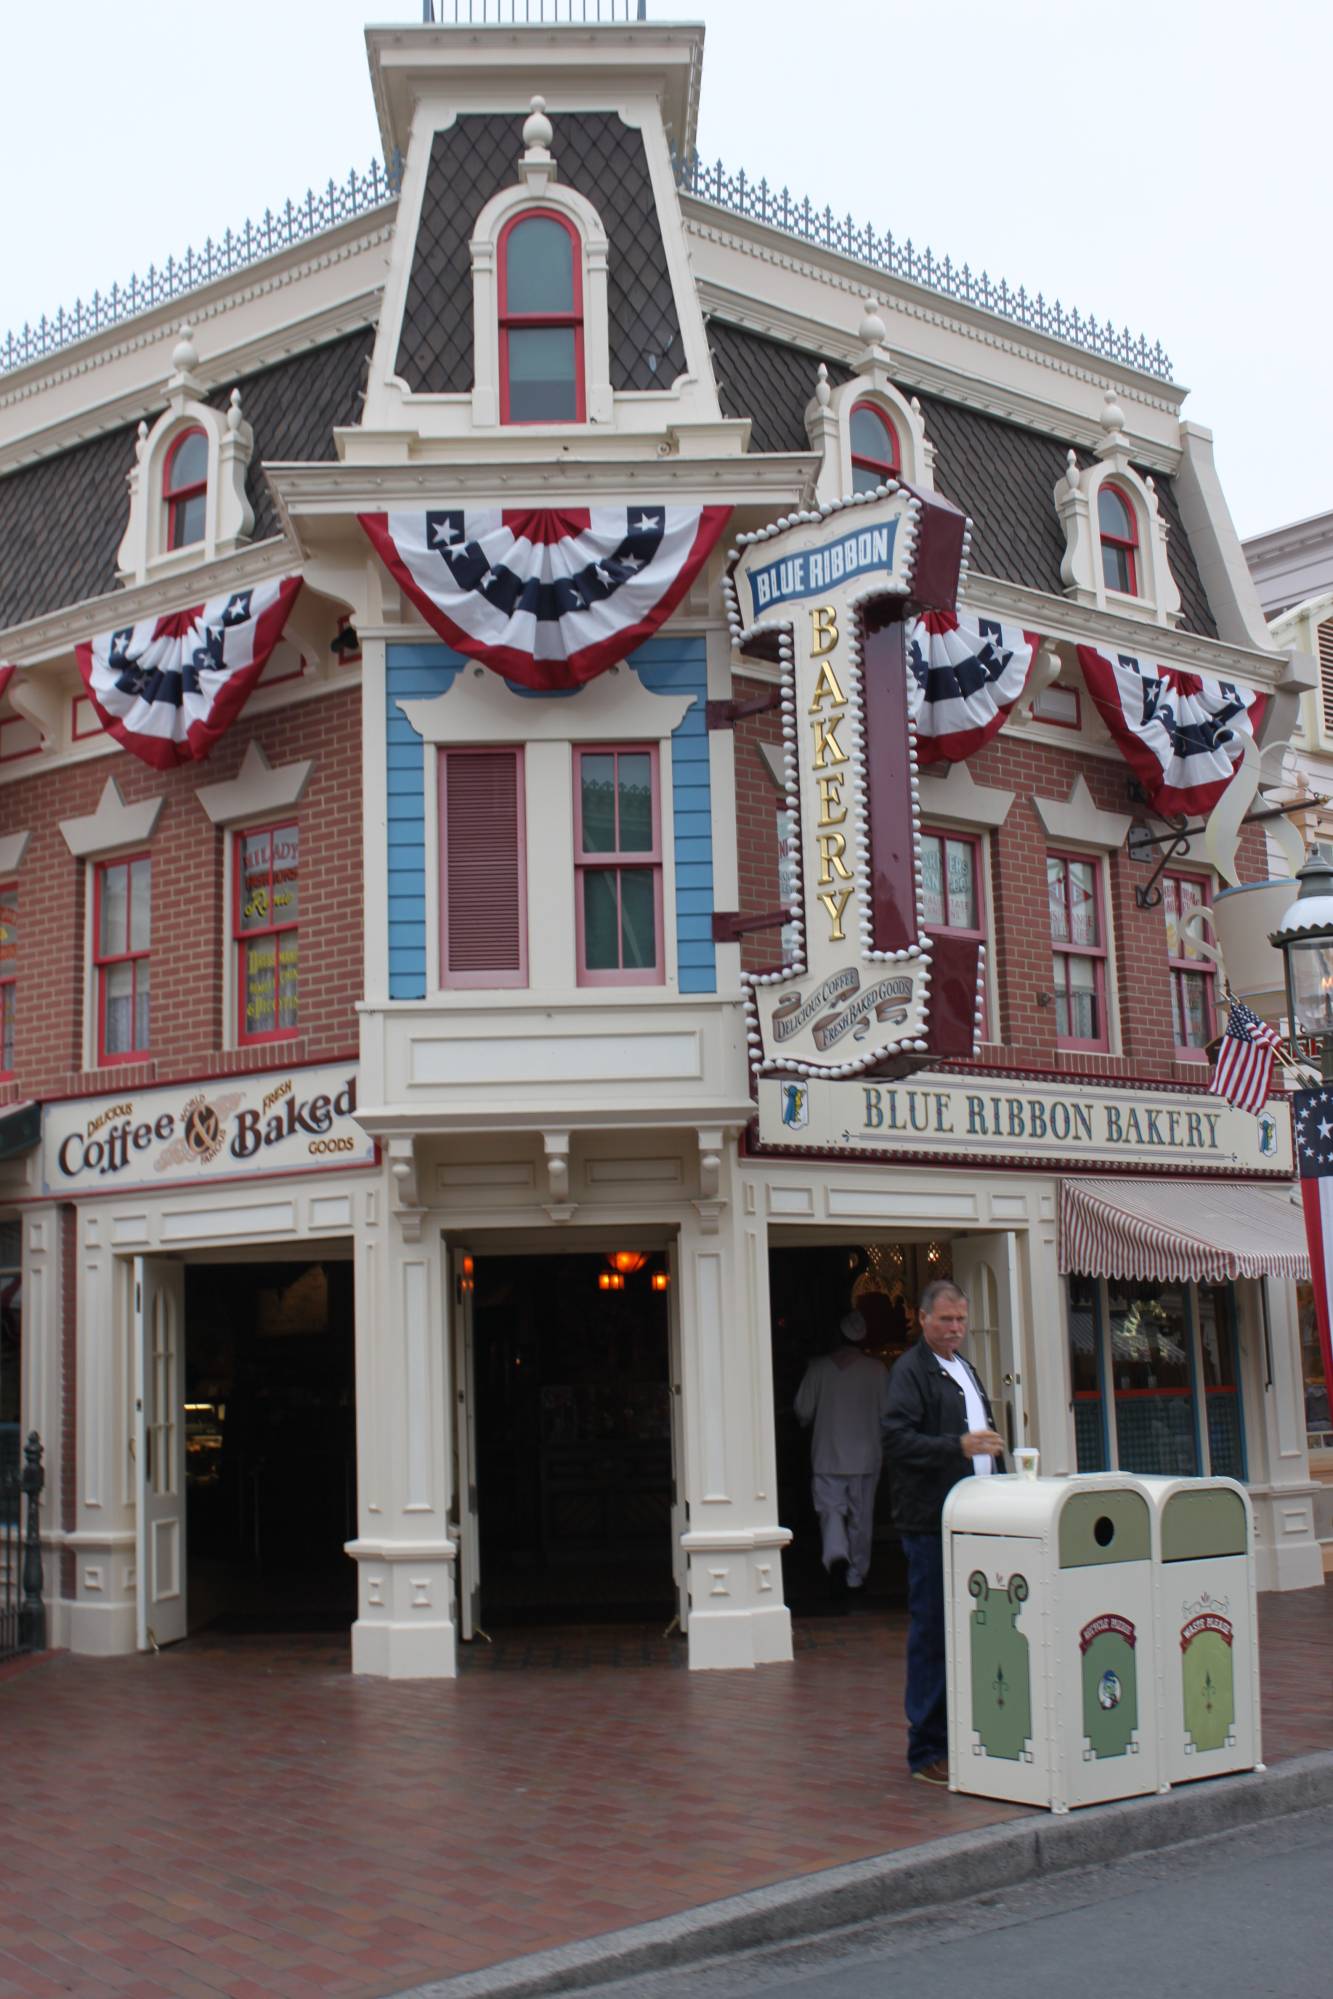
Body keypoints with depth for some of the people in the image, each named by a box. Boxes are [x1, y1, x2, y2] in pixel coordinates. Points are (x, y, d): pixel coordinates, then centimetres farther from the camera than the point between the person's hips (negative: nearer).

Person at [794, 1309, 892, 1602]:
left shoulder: (819, 1368, -2)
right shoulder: (876, 1369, -3)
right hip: (866, 1456, 1)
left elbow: (803, 1412, 0)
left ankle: (836, 1556, -24)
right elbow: (887, 1413, -2)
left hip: (827, 1457, -1)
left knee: (830, 1510, 2)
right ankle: (856, 1575, 16)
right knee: (861, 1516, 10)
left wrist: (812, 1426, 23)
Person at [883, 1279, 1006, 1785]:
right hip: (931, 1524, -8)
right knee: (931, 1634, -4)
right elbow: (897, 1440, -19)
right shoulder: (910, 1371, -7)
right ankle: (927, 1751, 2)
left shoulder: (965, 1369, 21)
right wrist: (959, 1445, -28)